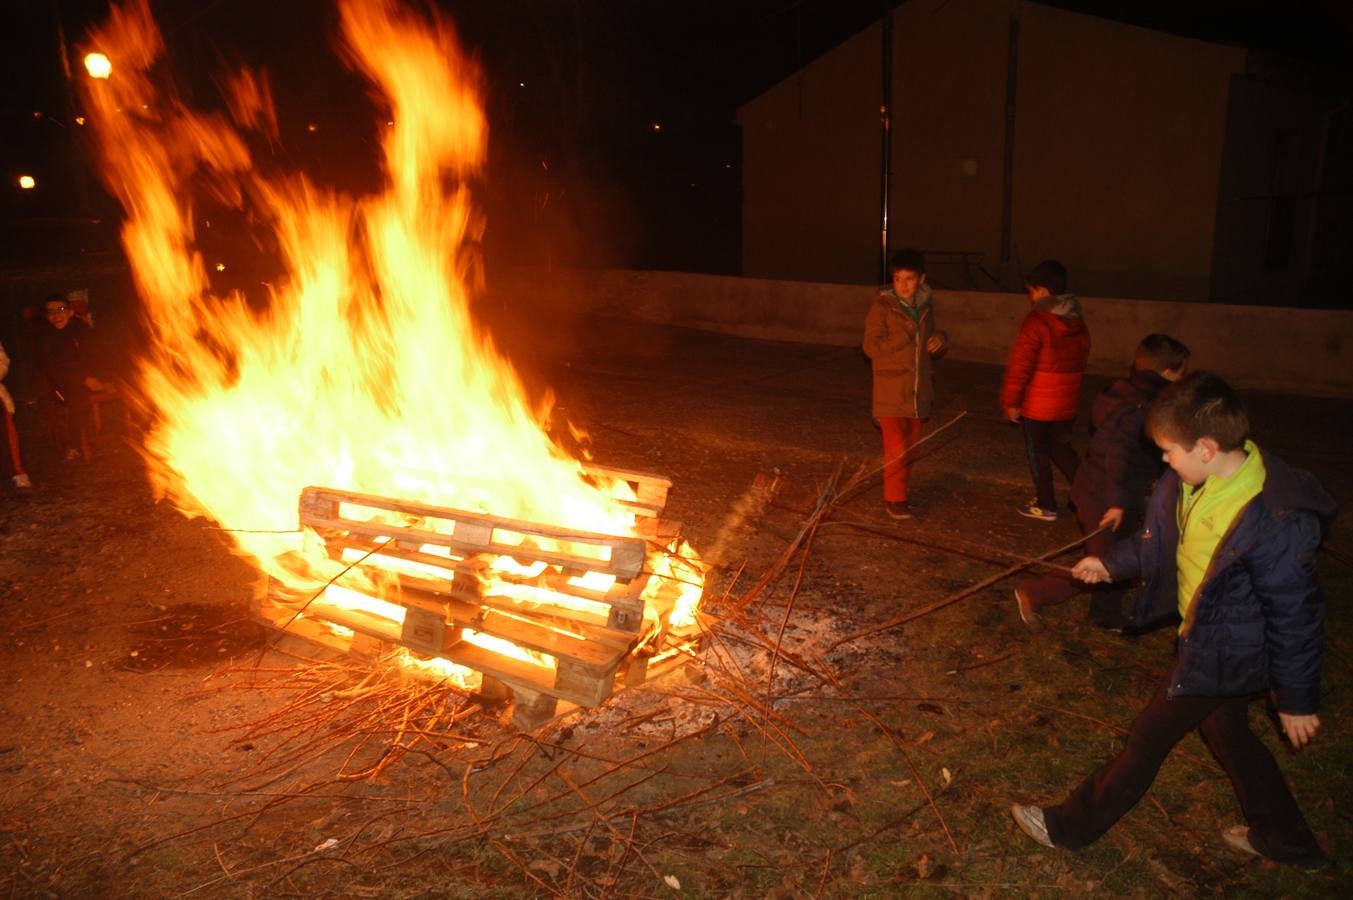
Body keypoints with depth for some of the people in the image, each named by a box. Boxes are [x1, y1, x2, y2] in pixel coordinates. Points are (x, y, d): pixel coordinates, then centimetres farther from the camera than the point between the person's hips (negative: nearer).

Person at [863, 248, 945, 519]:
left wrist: (940, 339, -4)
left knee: (910, 446, 14)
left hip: (917, 391, 6)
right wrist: (906, 335, -20)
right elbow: (871, 347, -14)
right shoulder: (882, 307, -10)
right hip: (891, 392, -6)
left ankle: (902, 491, 28)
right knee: (896, 448, -8)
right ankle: (895, 498, 6)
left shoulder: (925, 307, 8)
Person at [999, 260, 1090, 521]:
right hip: (1067, 402, 7)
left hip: (1037, 404, -7)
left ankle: (1045, 506, 19)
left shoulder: (1037, 320, -18)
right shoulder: (1077, 321, 6)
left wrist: (1010, 401, -12)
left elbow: (1020, 364, -20)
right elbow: (1081, 360, 15)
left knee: (1038, 452, 9)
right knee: (1060, 447, 22)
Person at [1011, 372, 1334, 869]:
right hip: (1208, 638, 8)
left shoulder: (1277, 521, -33)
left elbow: (1295, 616, -23)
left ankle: (1069, 825, 25)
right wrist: (1111, 563, 15)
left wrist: (1297, 700, -14)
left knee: (1148, 738, 7)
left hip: (1221, 655, -8)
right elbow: (1160, 542, 10)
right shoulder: (1192, 482, -11)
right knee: (1227, 733, 26)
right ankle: (1285, 839, 48)